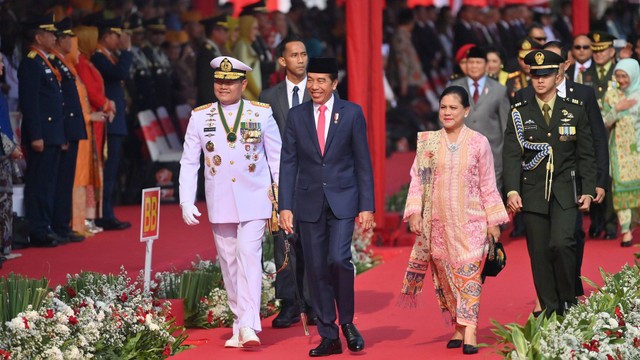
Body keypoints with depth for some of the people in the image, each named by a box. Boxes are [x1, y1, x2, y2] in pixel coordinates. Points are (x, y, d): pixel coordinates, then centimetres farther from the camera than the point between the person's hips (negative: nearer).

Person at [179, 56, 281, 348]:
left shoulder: (262, 113, 1)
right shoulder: (200, 117, 4)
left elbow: (277, 158, 5)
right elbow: (189, 162, 6)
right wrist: (186, 202, -2)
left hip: (254, 201, -2)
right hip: (220, 203, 3)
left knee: (249, 257, -14)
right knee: (229, 263, 6)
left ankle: (249, 327, -19)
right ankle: (239, 326, 15)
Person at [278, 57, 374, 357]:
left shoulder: (352, 113, 0)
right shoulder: (296, 116, 5)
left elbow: (363, 162, 1)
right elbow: (288, 163, 5)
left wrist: (367, 206, -3)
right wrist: (285, 206, -3)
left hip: (343, 200, -2)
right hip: (309, 203, 2)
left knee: (339, 258, -19)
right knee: (316, 269, 3)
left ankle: (347, 321, 3)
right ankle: (329, 337, 11)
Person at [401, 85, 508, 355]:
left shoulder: (478, 143, 1)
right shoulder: (428, 142, 6)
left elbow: (488, 184, 3)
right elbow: (417, 179, 6)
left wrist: (493, 220, 2)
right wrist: (414, 212, -5)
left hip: (469, 221, -3)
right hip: (438, 222, 3)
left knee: (468, 271, -11)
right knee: (445, 273, 5)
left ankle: (469, 331, -16)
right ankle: (458, 327, 15)